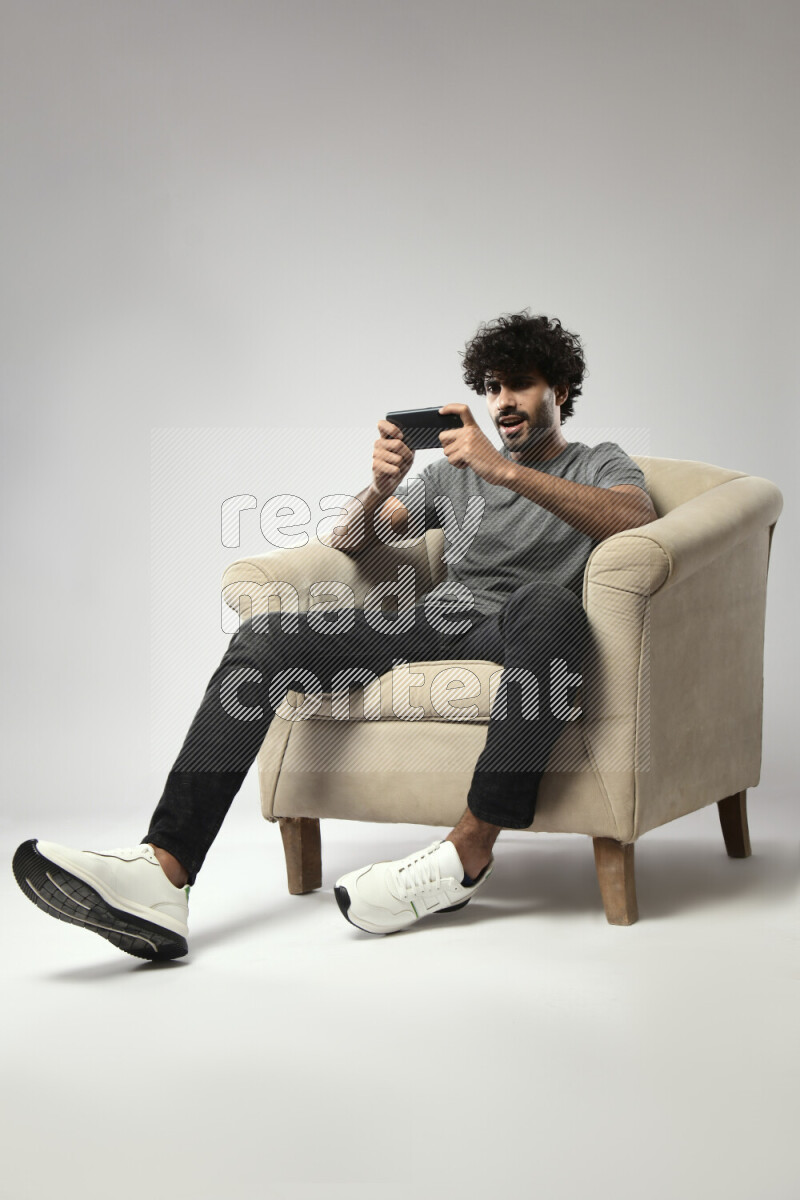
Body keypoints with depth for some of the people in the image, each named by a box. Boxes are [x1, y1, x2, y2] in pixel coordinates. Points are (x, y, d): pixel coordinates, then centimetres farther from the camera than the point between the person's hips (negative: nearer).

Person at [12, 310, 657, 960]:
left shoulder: (601, 463, 16)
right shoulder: (451, 470, 30)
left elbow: (638, 521, -10)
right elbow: (348, 541, 24)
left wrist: (509, 473, -19)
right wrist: (380, 487, -1)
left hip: (516, 637, -4)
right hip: (433, 620, 4)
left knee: (549, 602, -42)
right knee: (264, 636, -19)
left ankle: (469, 850, -41)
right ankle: (164, 870, -36)